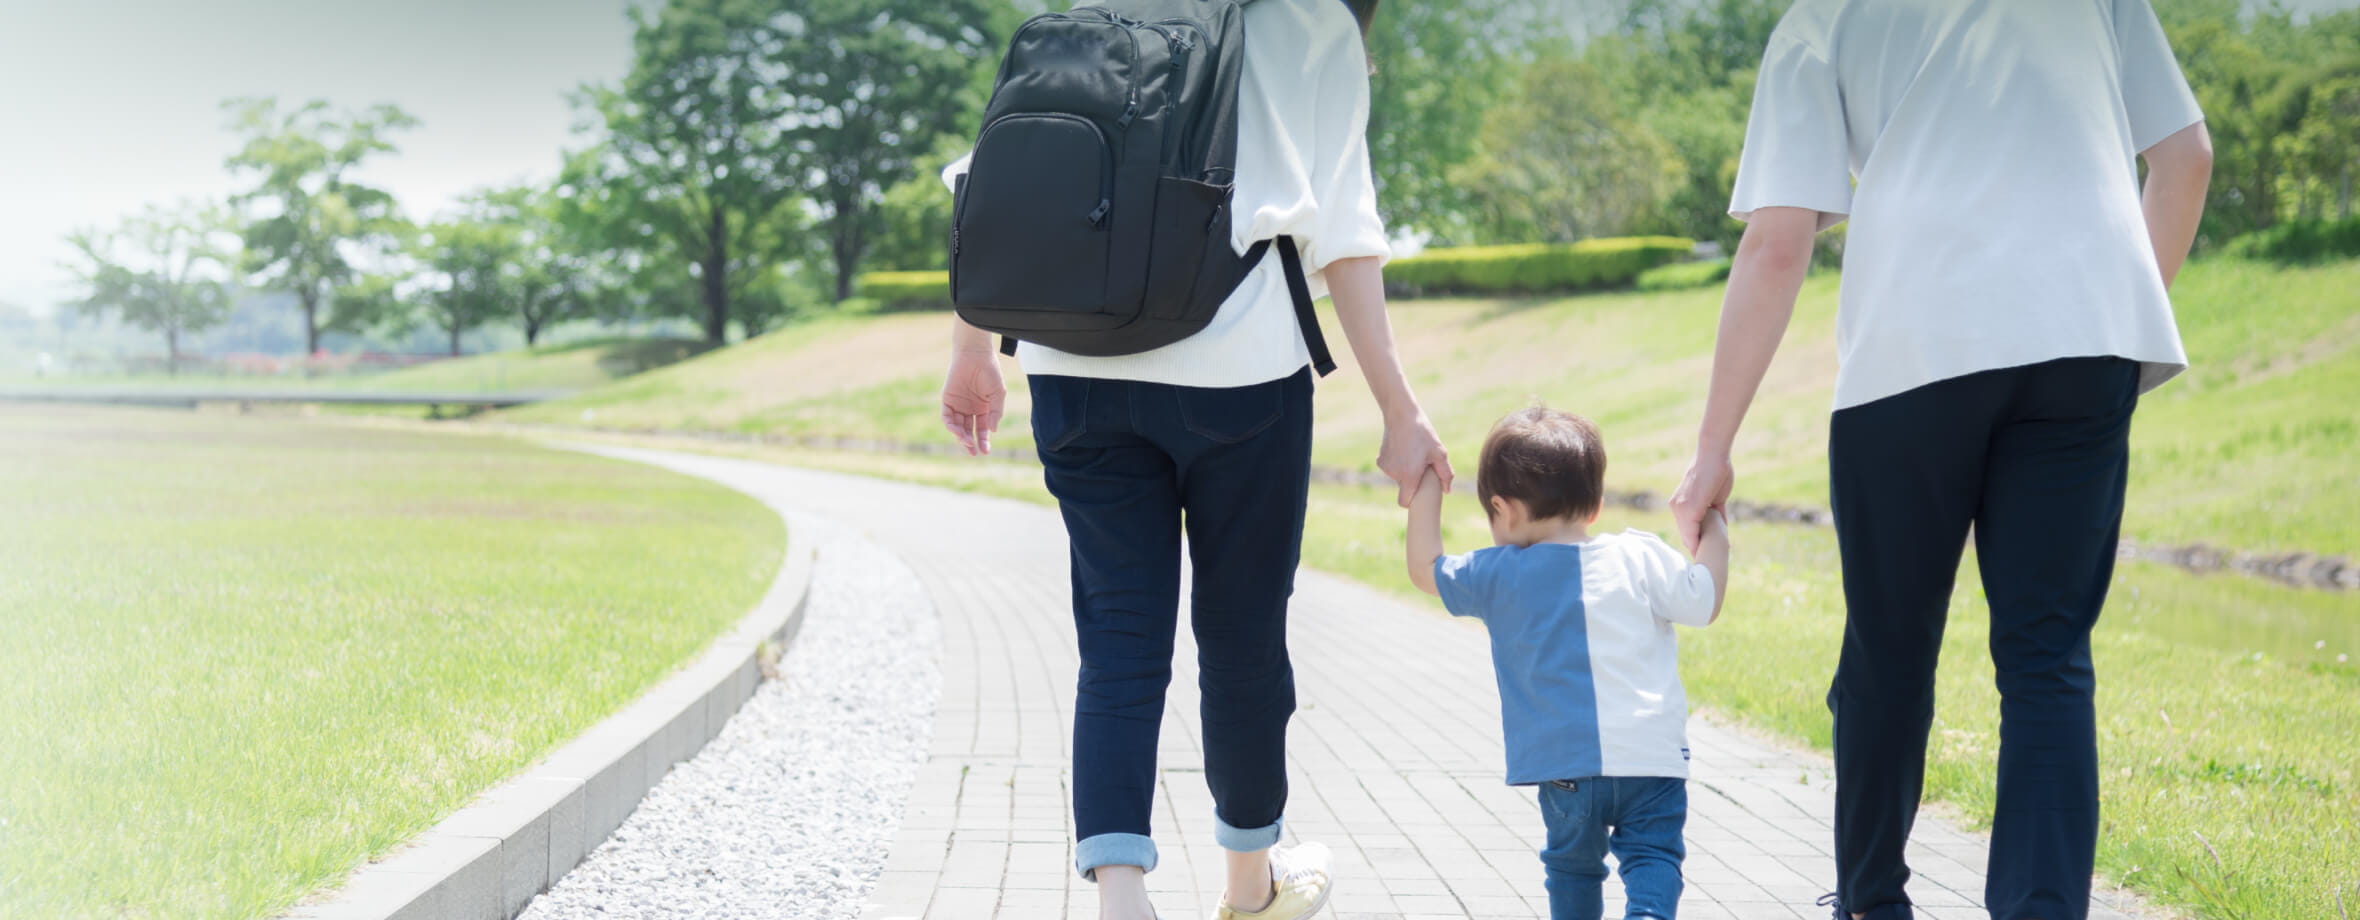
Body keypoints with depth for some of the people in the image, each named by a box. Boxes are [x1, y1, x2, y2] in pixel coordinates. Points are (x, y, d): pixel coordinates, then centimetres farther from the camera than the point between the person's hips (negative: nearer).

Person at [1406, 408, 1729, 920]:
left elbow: (1425, 569, 15)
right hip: (1651, 757, 0)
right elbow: (1704, 604, 6)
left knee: (1572, 860, 19)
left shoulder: (1500, 576, 2)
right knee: (1653, 852, 3)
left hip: (1565, 764, 0)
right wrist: (1713, 530, 20)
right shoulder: (1639, 557, 1)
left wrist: (1426, 491, 23)